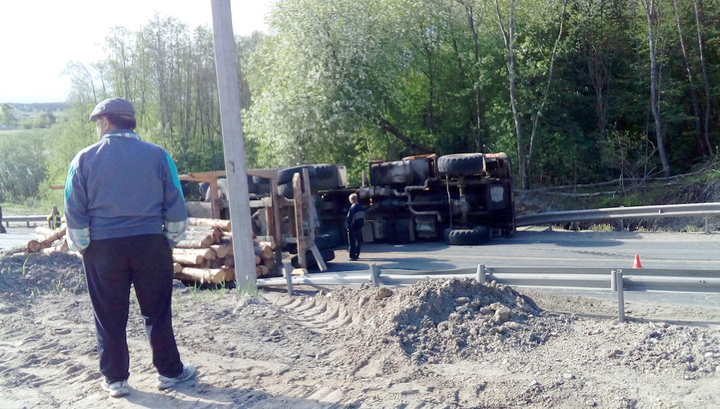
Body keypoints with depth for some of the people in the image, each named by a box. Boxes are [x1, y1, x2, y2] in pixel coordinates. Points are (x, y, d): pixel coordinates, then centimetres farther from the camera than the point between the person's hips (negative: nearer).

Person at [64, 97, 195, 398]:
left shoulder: (84, 159, -2)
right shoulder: (157, 155, -1)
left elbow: (74, 212, -1)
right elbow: (175, 207, 0)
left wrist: (82, 247, 9)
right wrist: (171, 240, 11)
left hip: (103, 249, 0)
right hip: (150, 244, 0)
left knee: (109, 317, 11)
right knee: (157, 313, 11)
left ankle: (115, 379, 20)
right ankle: (169, 371, 19)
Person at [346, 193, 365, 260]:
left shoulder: (352, 208, -18)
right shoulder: (361, 207, 7)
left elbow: (350, 218, -16)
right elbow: (363, 216, 13)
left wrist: (348, 227, -10)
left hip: (353, 227, -7)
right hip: (359, 227, 7)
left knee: (352, 242, -1)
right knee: (358, 241, 16)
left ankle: (352, 256, -3)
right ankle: (357, 255, 22)